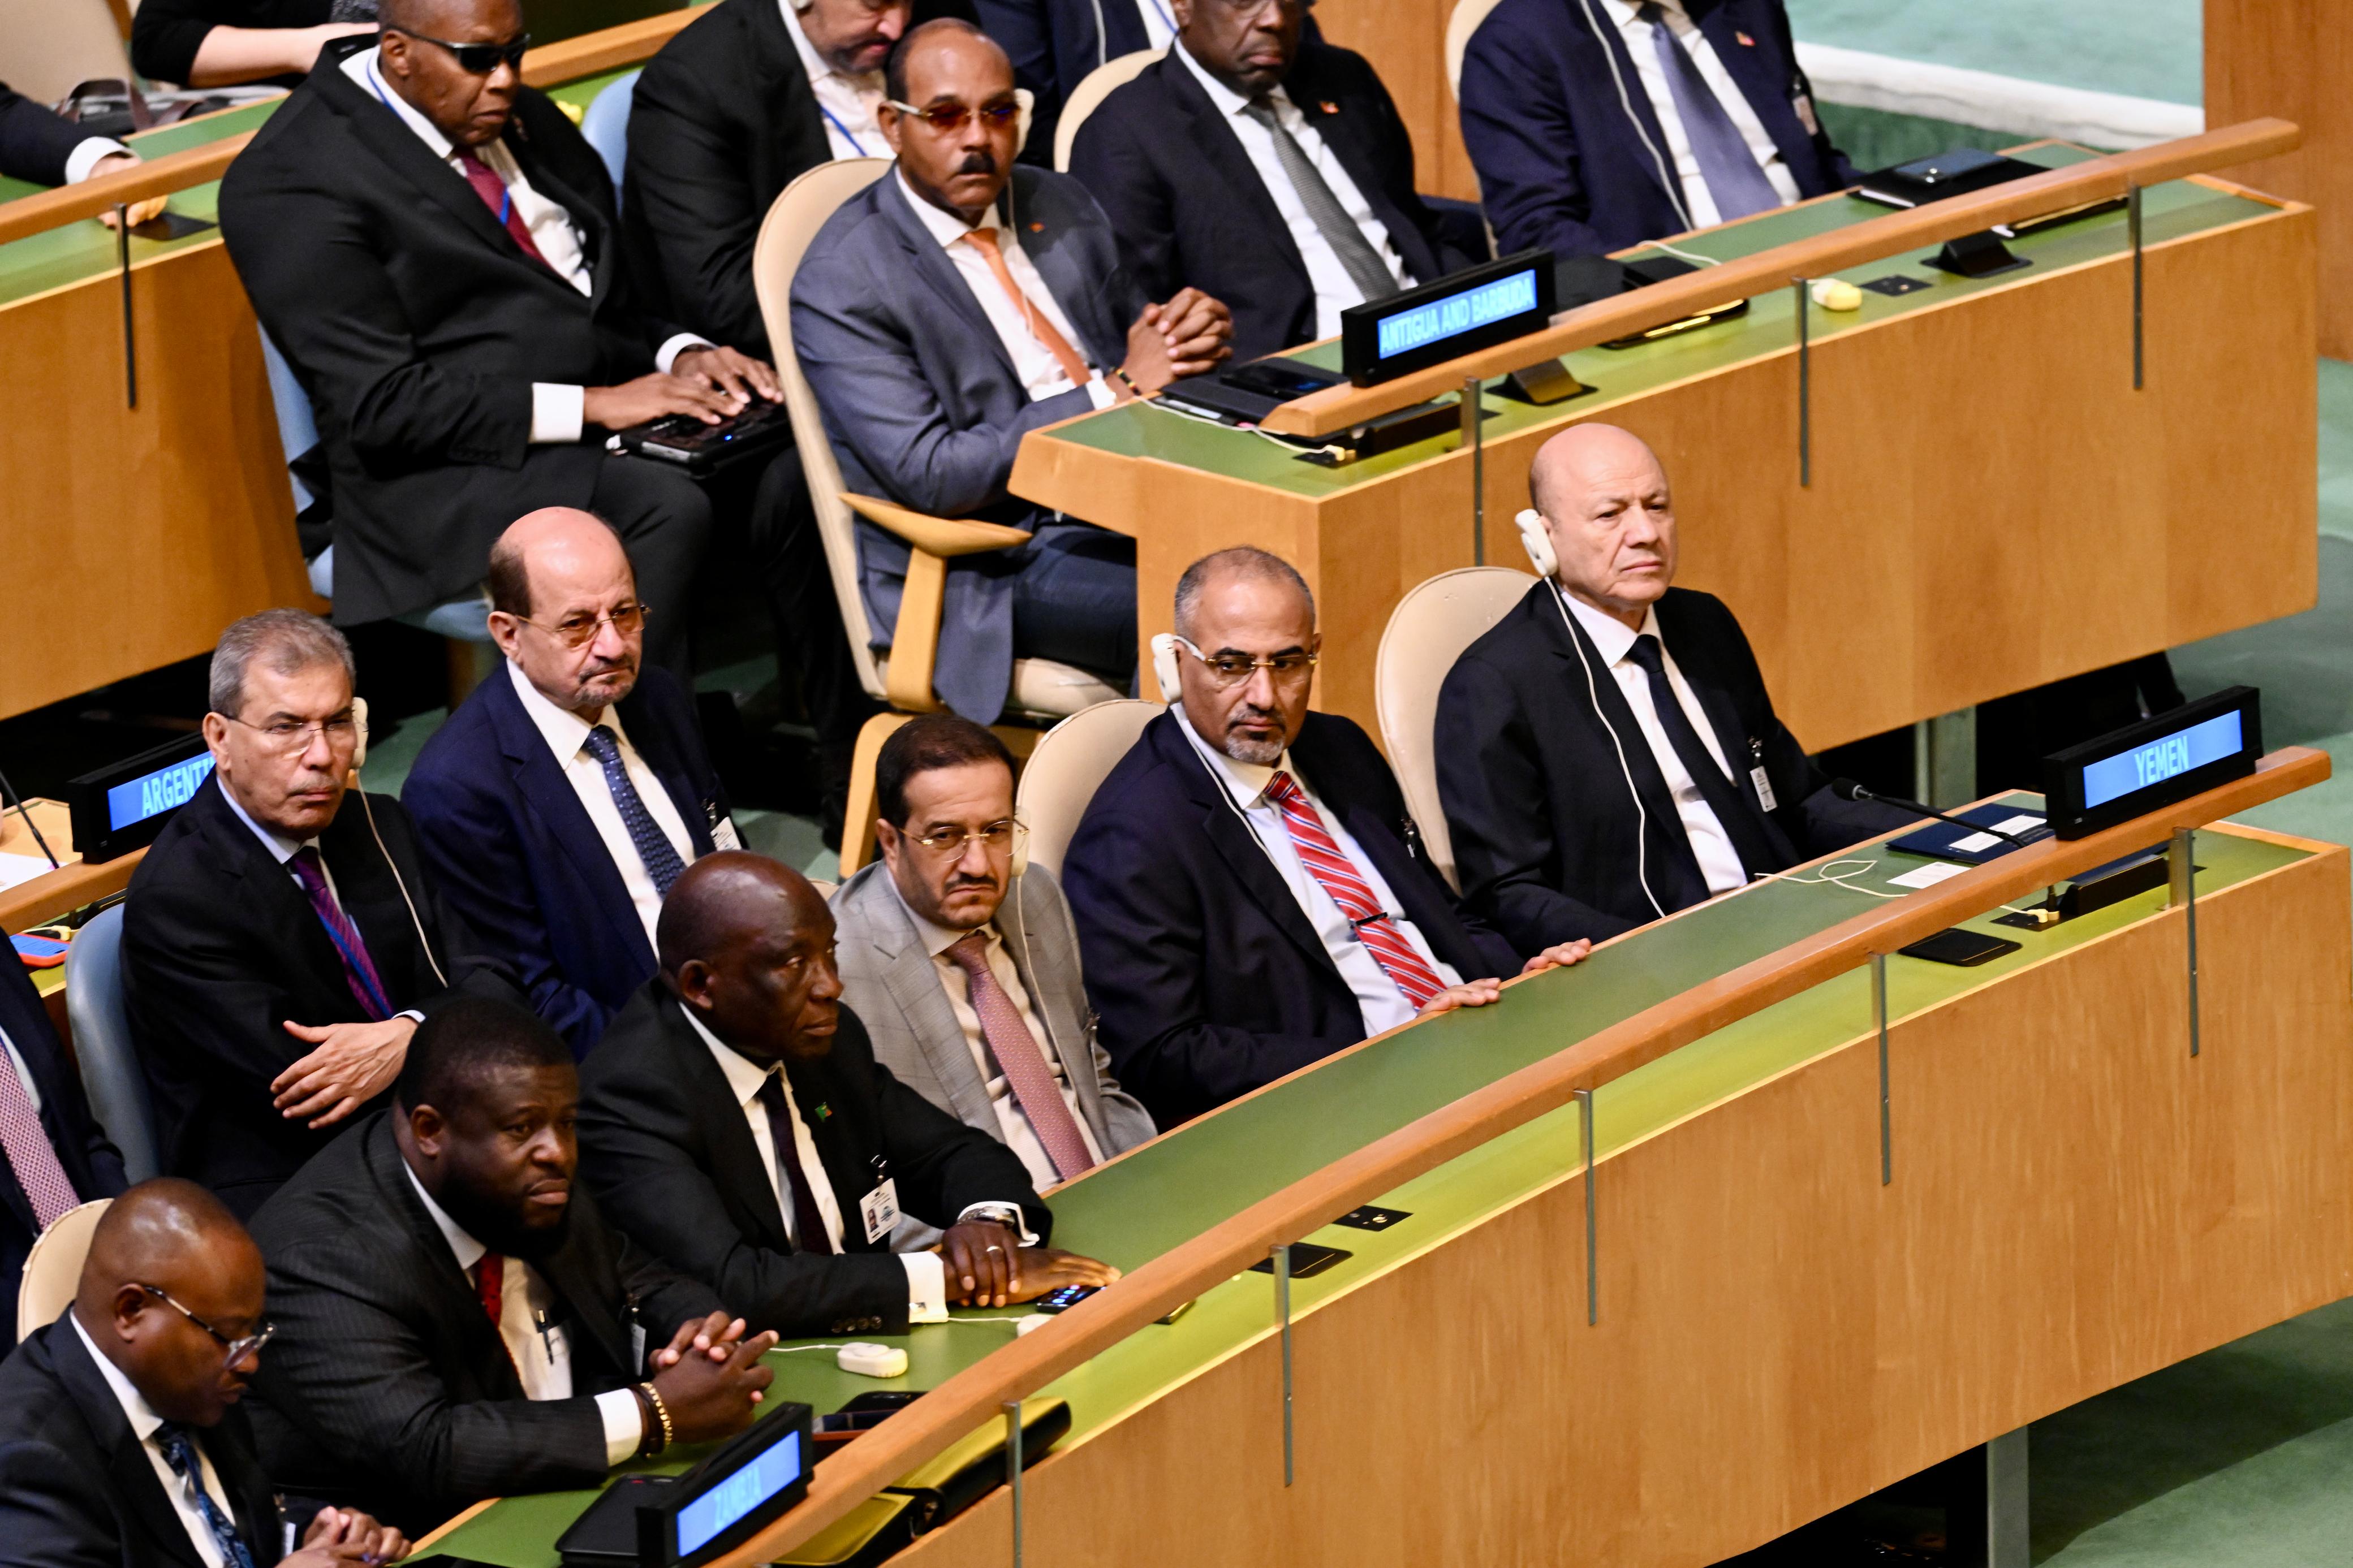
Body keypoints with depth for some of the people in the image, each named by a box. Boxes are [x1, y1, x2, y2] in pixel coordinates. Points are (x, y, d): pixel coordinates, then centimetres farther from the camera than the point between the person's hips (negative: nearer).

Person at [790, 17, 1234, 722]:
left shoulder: (1061, 205, 14)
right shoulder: (840, 282, -7)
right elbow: (931, 478, -14)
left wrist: (1186, 338, -4)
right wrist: (1116, 389, -14)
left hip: (1136, 504, 7)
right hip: (997, 571, -6)